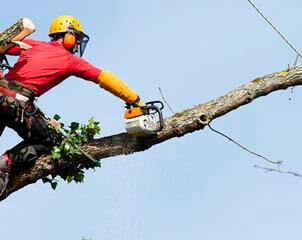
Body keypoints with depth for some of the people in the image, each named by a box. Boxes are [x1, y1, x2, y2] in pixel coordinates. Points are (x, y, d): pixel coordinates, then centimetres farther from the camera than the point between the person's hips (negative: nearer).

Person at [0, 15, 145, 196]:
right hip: (18, 103, -5)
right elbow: (105, 78, 10)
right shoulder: (71, 60, 9)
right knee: (47, 141, 16)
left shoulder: (32, 45, 21)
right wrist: (135, 100, 12)